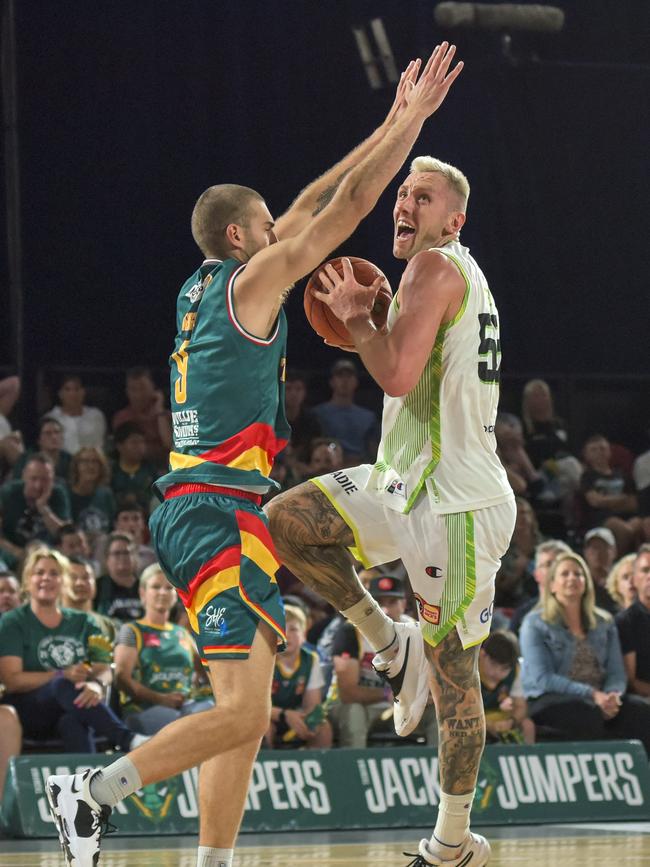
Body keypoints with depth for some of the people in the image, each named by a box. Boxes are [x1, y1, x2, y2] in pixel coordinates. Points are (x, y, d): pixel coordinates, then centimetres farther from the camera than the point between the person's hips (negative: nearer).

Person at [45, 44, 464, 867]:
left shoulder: (203, 289, 17)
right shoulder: (252, 281, -6)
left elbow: (312, 206, 25)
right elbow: (351, 203, -7)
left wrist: (388, 128, 28)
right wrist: (414, 117, 0)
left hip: (196, 512, 10)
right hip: (219, 514, -10)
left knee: (243, 714, 9)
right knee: (242, 714, -15)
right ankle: (92, 792, -17)